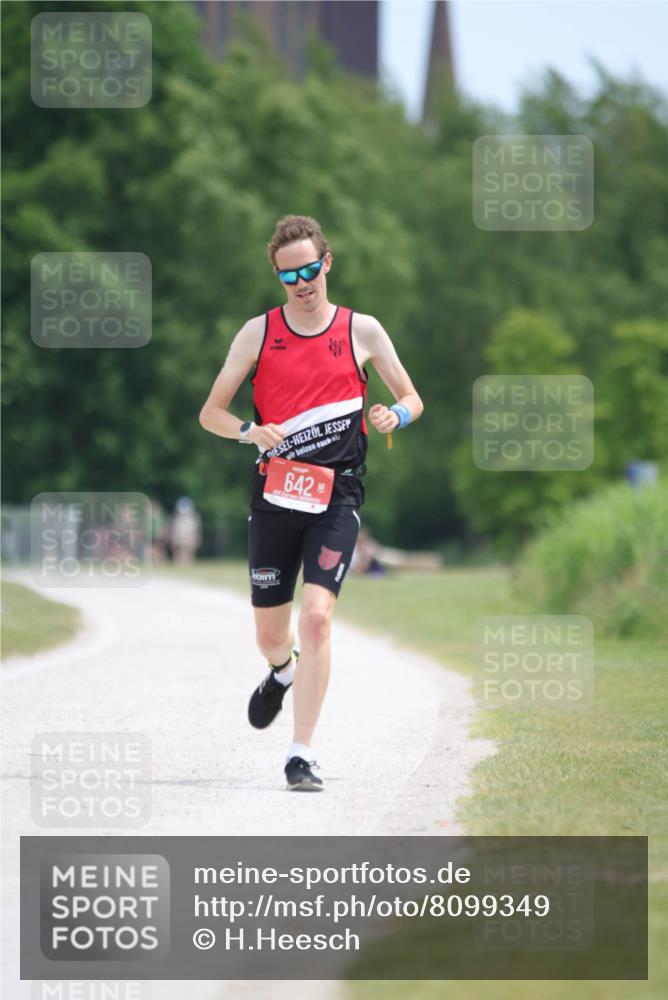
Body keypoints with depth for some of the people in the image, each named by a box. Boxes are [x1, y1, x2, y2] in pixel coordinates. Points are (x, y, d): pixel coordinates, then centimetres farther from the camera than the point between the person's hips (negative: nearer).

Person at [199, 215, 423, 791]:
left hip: (336, 497, -2)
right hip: (275, 497, 2)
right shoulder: (259, 333, 5)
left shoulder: (362, 331, 3)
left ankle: (301, 755, -16)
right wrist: (252, 432, -14)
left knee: (317, 616, -20)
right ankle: (283, 673, 49)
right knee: (270, 635, 9)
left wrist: (396, 416, -12)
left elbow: (412, 399, 12)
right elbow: (211, 413, 7)